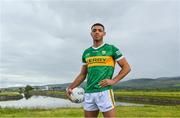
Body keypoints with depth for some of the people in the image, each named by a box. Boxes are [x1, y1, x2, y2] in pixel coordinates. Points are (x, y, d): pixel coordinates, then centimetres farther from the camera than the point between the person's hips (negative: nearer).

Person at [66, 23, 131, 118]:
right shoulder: (86, 52, 13)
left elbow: (126, 67, 2)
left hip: (104, 92, -5)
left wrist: (113, 81, -10)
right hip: (88, 93, 5)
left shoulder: (111, 49, 0)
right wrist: (70, 87, 6)